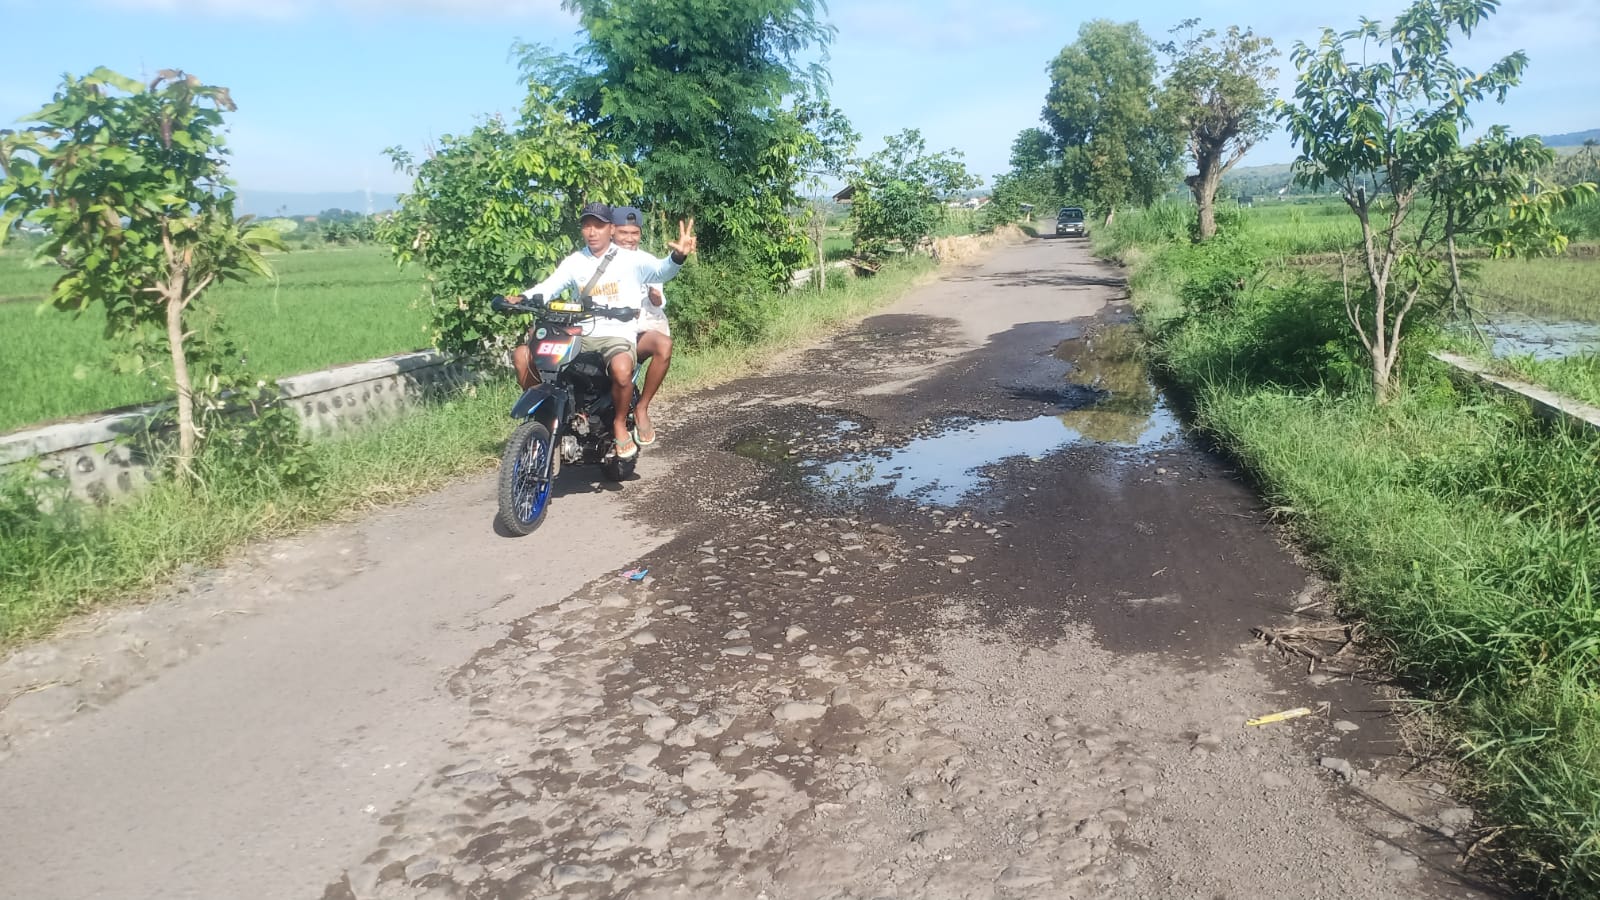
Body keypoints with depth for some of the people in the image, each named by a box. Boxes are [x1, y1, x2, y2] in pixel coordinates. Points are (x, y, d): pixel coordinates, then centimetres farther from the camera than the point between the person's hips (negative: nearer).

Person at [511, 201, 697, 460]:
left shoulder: (631, 259, 0)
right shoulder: (573, 262, 13)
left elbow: (660, 271, -16)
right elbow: (548, 287, 6)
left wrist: (677, 256, -39)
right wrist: (522, 298, -16)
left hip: (618, 335, -5)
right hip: (580, 335, 5)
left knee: (622, 369, -40)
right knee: (522, 355, -12)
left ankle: (620, 424, -13)